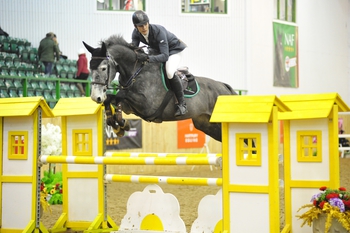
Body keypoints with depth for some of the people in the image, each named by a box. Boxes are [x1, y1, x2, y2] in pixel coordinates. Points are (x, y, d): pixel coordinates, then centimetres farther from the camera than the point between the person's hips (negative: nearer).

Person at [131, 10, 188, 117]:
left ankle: (182, 104, -18)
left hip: (175, 49, -8)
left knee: (170, 72, -33)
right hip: (158, 49, 8)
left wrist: (148, 58, -56)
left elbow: (165, 56, -42)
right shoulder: (136, 33, -18)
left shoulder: (159, 31, -37)